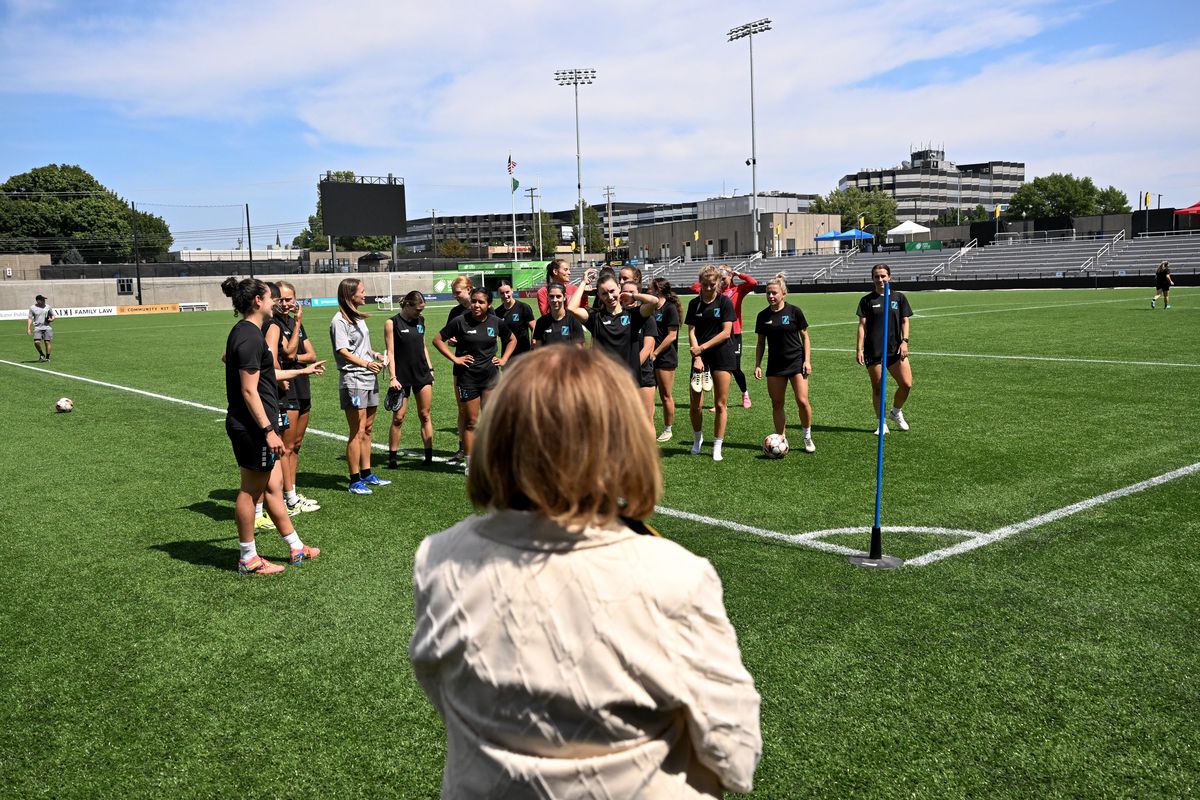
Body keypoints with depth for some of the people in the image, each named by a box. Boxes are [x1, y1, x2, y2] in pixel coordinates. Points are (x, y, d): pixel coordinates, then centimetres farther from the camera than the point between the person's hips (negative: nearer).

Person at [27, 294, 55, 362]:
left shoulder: (48, 307, 10)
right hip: (37, 328, -1)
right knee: (36, 342, -14)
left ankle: (47, 357, 6)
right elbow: (30, 319, 5)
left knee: (47, 342, -4)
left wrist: (52, 319, -5)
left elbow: (53, 316, 19)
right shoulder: (32, 308, 5)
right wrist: (28, 329, -2)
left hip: (47, 327, 1)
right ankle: (41, 354, 11)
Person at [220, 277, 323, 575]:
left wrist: (302, 371, 37)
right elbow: (249, 391, -22)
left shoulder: (246, 332, 14)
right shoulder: (250, 337, -18)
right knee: (251, 490, 1)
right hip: (253, 426, -10)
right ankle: (248, 558, 14)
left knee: (272, 486, 15)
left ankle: (296, 548, 26)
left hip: (248, 426, 10)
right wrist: (268, 430, -22)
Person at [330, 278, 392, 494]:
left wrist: (375, 354, 11)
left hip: (369, 378, 9)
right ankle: (355, 481, 1)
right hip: (353, 380, -9)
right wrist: (366, 363, -34)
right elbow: (343, 351, -21)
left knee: (367, 430, 14)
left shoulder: (358, 317, 16)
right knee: (357, 433, -6)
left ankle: (366, 474, 24)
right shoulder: (339, 320, -11)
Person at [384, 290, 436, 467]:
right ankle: (392, 457, 8)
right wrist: (392, 377, -15)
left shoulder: (420, 320, 9)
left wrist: (430, 368, 15)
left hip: (422, 374, 4)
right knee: (398, 418, -1)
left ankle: (429, 456, 7)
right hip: (402, 376, -4)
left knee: (425, 415, 4)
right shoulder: (392, 323, -6)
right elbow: (390, 352, -9)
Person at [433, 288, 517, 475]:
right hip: (467, 377, -2)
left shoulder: (496, 322, 2)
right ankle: (469, 463, 14)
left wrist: (504, 359, 6)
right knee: (470, 421, 4)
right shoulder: (460, 321, -8)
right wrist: (454, 358, -7)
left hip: (491, 376, 2)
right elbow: (437, 340, -1)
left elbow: (512, 340, 20)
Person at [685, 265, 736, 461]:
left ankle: (717, 446, 9)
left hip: (722, 356, -2)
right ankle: (697, 439, 24)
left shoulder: (725, 302, -2)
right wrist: (697, 357, -11)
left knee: (720, 404, -1)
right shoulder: (694, 303, 6)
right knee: (695, 404, -1)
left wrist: (703, 347, -14)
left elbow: (726, 332, -8)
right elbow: (691, 332, 1)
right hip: (700, 356, 2)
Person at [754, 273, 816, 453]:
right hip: (774, 365, 3)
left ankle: (808, 437, 11)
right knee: (777, 404, 3)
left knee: (802, 401, -9)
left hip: (796, 362, -3)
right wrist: (757, 365, 3)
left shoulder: (794, 311, -4)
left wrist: (807, 360, -6)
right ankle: (782, 440, 14)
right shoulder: (763, 316, 4)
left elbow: (805, 337, 2)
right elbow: (761, 343, 11)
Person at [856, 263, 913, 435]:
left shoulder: (899, 297, 8)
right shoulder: (867, 300, 5)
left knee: (906, 384, -7)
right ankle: (882, 423, 15)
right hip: (873, 350, -1)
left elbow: (905, 321, 8)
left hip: (895, 348, 1)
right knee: (877, 387, 2)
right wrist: (859, 348, -5)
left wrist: (904, 341, -6)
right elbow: (862, 325, 2)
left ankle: (895, 412, 19)